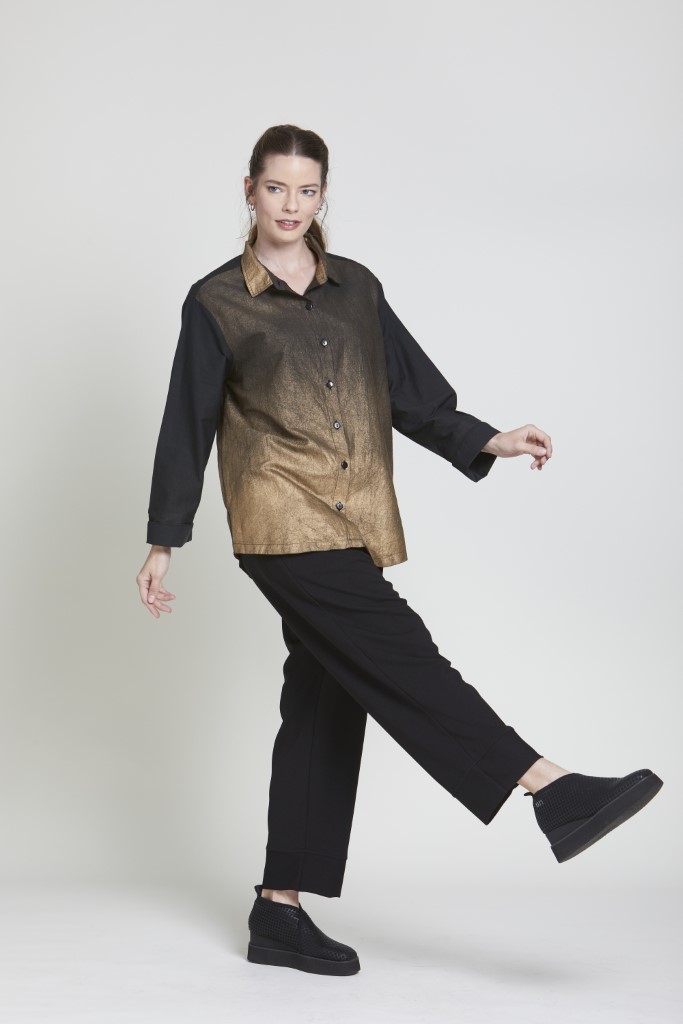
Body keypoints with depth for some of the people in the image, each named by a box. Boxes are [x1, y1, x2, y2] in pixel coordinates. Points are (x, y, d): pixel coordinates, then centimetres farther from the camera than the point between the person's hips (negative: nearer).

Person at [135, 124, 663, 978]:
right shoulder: (216, 303, 3)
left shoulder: (357, 288, 16)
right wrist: (162, 542, 5)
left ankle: (280, 914, 12)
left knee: (325, 705, 5)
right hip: (283, 522, -5)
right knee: (396, 654, -20)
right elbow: (187, 426, 4)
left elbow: (412, 392, 16)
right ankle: (555, 793, -27)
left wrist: (487, 442, 0)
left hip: (354, 525, 6)